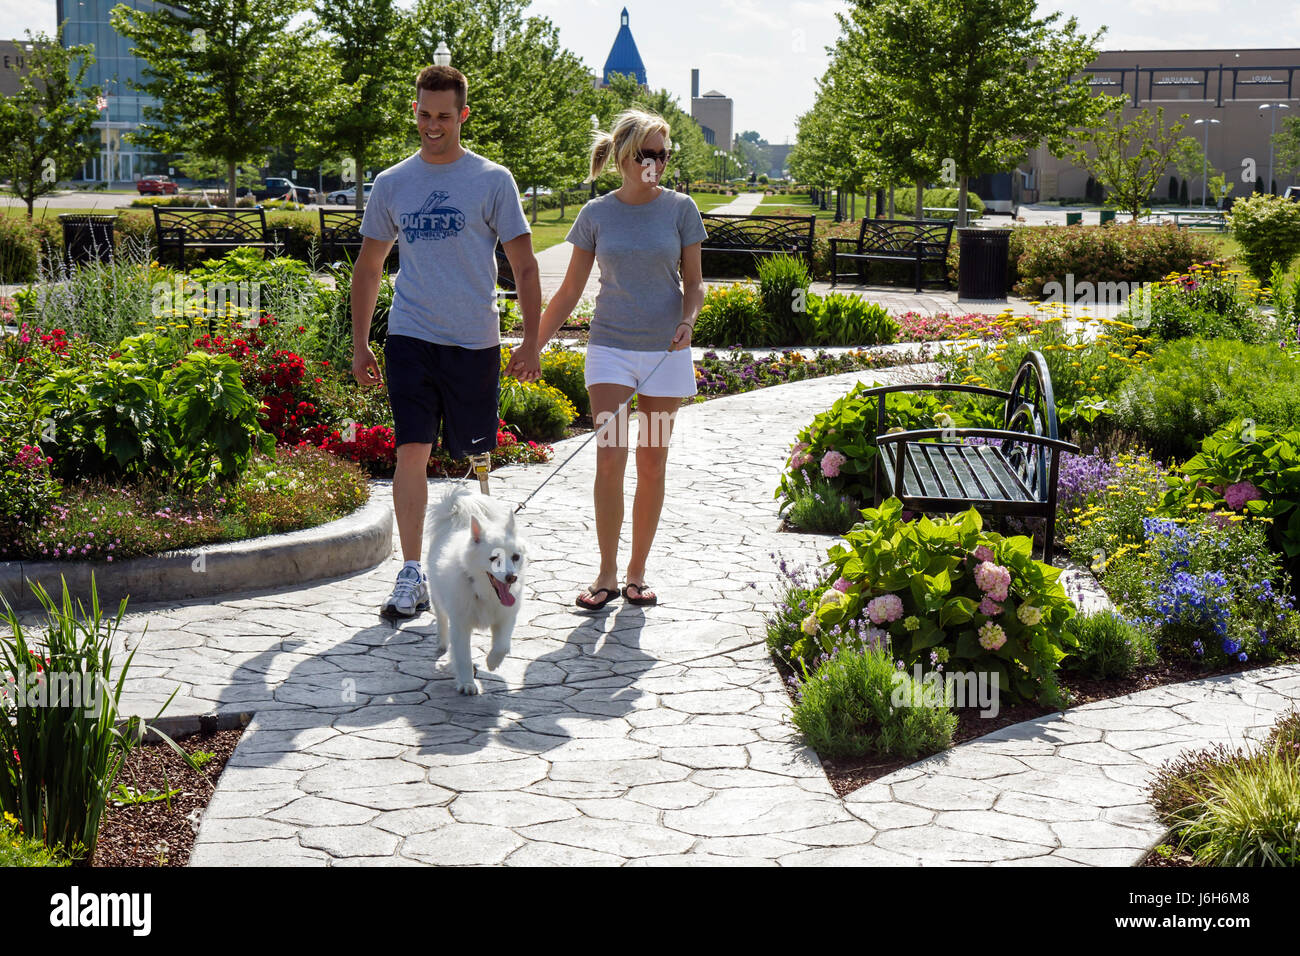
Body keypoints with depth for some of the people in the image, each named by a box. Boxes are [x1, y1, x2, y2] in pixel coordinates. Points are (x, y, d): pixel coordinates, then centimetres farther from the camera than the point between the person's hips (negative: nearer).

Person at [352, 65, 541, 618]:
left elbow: (523, 266, 1)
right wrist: (359, 344, 11)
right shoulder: (391, 184, 8)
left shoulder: (492, 181, 1)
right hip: (411, 338, 1)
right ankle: (412, 575, -3)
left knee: (475, 457, 7)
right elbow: (368, 267, 15)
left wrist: (532, 340, -6)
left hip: (475, 342, -1)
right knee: (412, 451, -8)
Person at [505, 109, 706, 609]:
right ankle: (607, 575, 1)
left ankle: (637, 573, 16)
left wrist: (687, 320, -16)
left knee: (652, 465, 4)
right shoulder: (596, 214, 1)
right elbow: (570, 291, 8)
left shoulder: (680, 208, 1)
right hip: (611, 346, 0)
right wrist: (533, 344, 7)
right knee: (609, 459, -10)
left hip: (665, 350, 0)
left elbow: (694, 283, 5)